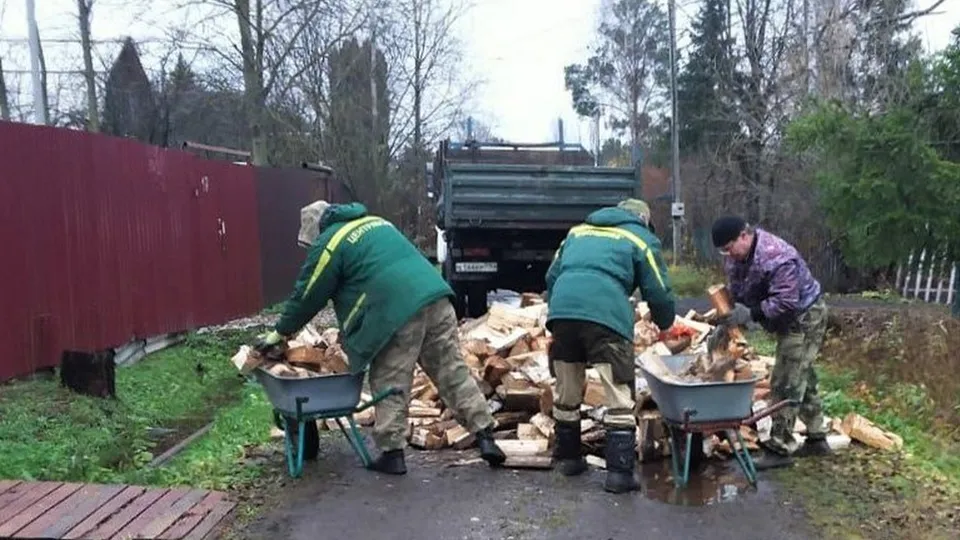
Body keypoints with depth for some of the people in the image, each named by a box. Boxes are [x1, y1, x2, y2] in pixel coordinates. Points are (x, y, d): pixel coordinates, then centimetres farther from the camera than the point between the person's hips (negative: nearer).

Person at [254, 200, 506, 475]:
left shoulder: (329, 243, 7)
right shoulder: (375, 222, 30)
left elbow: (307, 296, 10)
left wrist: (280, 333, 25)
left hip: (398, 310, -7)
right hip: (435, 295, 7)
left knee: (389, 384, 6)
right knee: (453, 373, 10)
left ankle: (392, 454, 10)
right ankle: (485, 437, 9)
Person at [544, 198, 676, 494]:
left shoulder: (578, 231, 30)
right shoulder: (641, 239, 18)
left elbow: (551, 277, 28)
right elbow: (659, 292, 14)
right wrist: (665, 324, 32)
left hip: (561, 311, 5)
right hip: (606, 315, -4)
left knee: (566, 394, 19)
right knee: (620, 399, 5)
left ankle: (567, 457, 32)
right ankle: (620, 472, 3)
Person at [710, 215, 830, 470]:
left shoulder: (777, 258, -32)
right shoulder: (735, 256, -4)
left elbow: (785, 302, -34)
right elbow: (735, 293, 4)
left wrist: (750, 314, -35)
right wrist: (728, 319, -9)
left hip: (805, 318, -10)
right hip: (790, 321, 10)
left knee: (785, 383, -11)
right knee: (802, 379, 17)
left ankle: (780, 448, -4)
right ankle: (817, 439, 30)